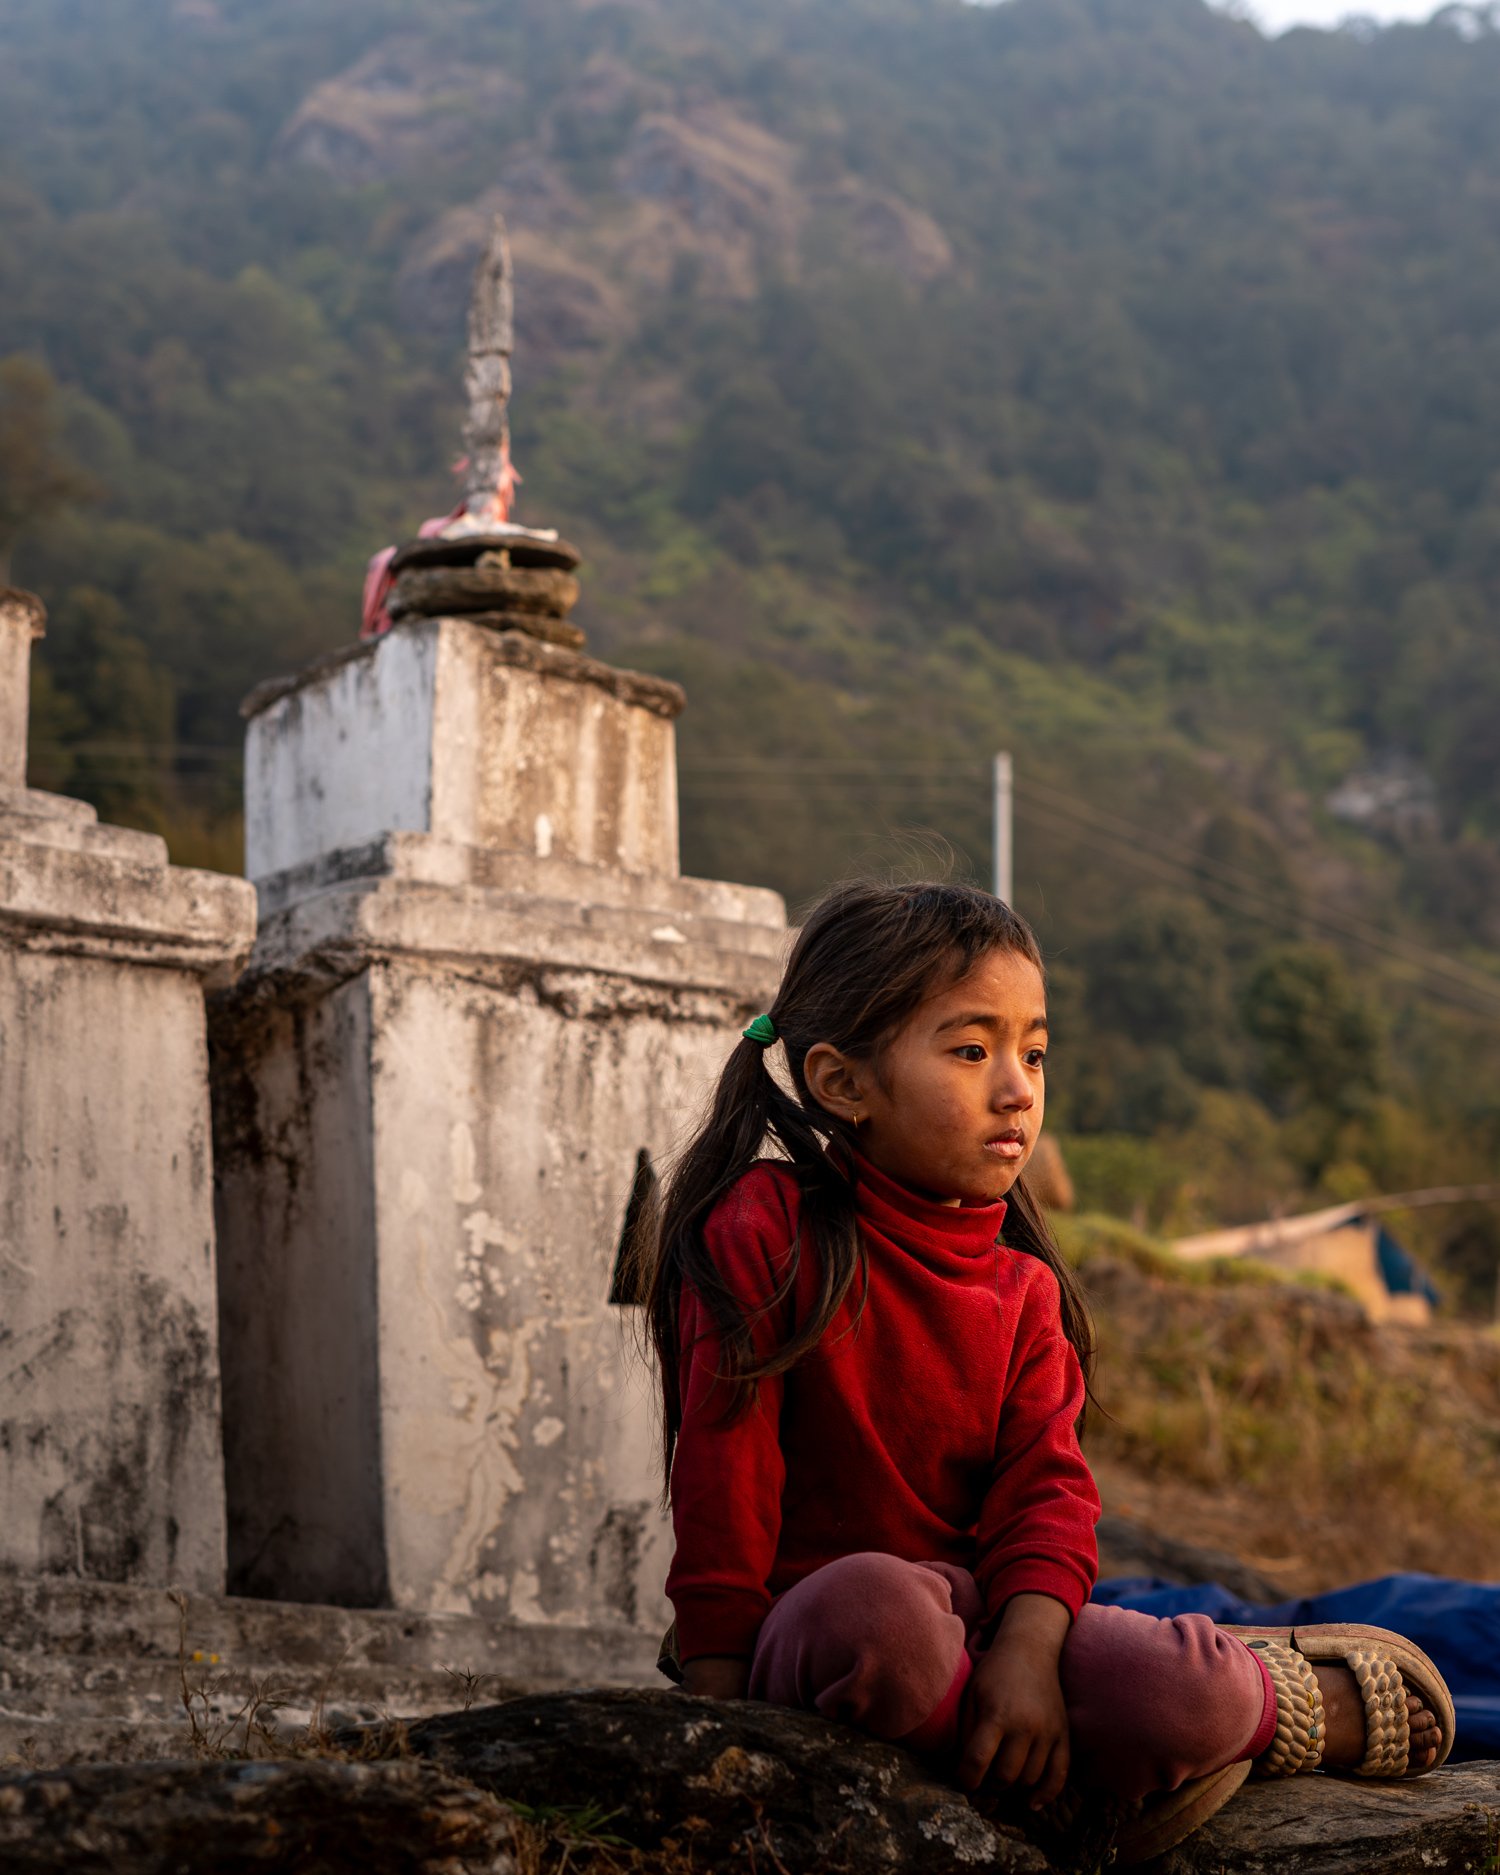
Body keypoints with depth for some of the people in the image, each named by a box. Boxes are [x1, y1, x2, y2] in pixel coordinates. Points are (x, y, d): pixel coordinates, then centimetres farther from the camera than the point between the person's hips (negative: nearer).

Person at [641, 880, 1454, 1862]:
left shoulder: (1019, 1289, 8)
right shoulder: (767, 1230, -9)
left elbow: (1043, 1483, -1)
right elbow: (724, 1466, -10)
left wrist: (1026, 1650, -21)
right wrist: (719, 1689, -13)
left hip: (985, 1613, 4)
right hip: (808, 1615, -3)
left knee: (1181, 1696, -27)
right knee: (874, 1611, -41)